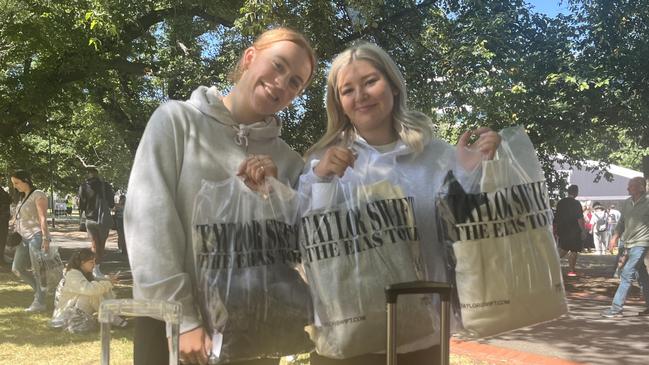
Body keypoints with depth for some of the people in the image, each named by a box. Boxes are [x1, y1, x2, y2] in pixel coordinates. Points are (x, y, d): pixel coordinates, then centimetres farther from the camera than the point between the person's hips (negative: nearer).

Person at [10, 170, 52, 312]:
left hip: (36, 236, -9)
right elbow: (19, 218, 20)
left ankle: (39, 303, 0)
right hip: (24, 237, 9)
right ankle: (40, 289, 19)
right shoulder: (23, 197, 17)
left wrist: (45, 239, -21)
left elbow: (43, 218, -15)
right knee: (17, 268, 6)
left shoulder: (38, 195, -8)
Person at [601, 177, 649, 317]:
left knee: (626, 274, -12)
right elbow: (622, 222, 18)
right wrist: (615, 237, 8)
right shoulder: (627, 203, 9)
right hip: (629, 243, 7)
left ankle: (616, 308, -11)